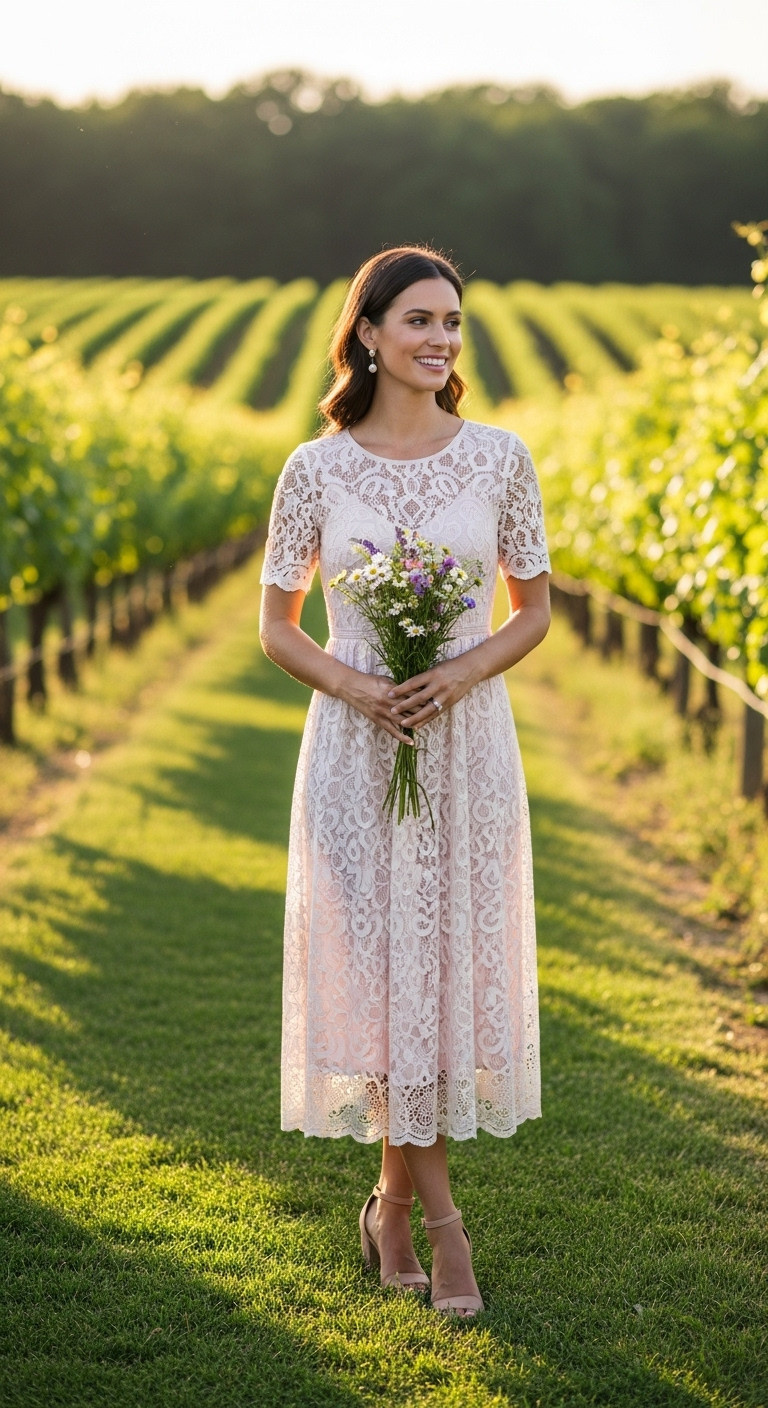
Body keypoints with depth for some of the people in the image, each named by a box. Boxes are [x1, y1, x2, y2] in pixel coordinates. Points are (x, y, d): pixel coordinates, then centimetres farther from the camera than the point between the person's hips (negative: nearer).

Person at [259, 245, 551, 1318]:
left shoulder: (499, 458, 0)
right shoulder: (317, 471, -2)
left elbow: (535, 612, 7)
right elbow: (277, 627, 4)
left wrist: (461, 672, -12)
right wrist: (353, 685, -14)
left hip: (468, 742, 1)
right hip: (356, 745, -1)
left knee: (447, 962, 5)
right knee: (379, 962, 0)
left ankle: (394, 1202, 21)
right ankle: (438, 1215, 12)